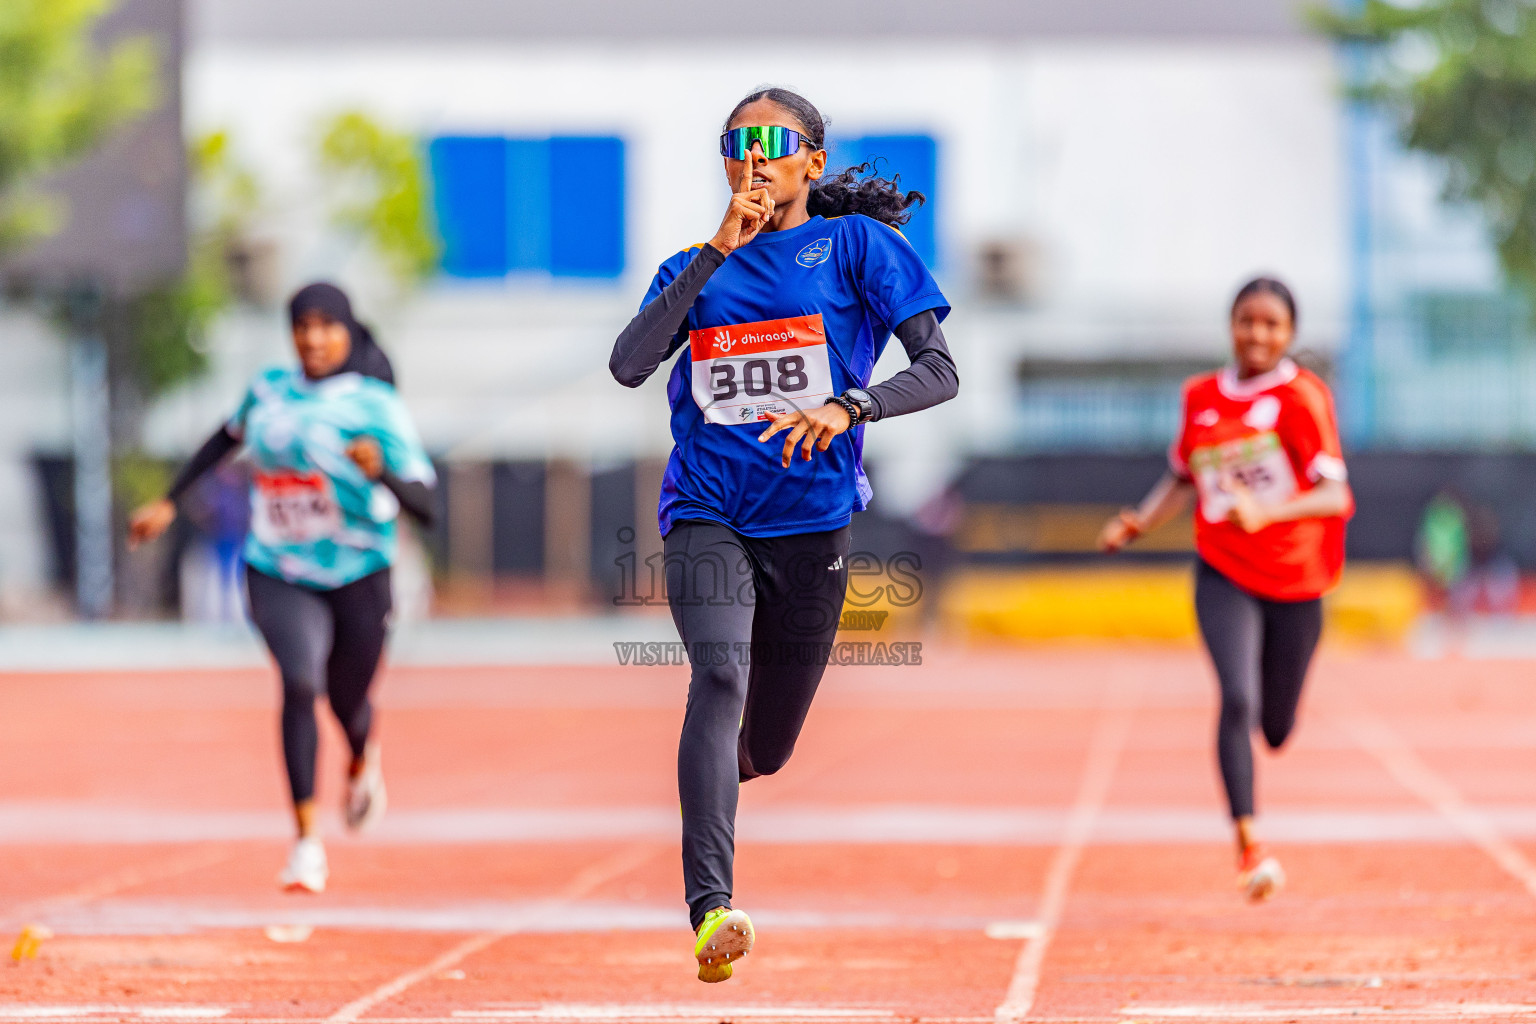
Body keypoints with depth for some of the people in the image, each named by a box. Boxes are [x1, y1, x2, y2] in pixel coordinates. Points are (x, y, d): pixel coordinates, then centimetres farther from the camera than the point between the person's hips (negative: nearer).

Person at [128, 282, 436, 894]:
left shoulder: (377, 406, -12)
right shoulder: (269, 389, 0)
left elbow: (424, 507, -18)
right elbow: (229, 437, 22)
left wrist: (380, 472, -37)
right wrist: (170, 501, 22)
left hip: (358, 576, -1)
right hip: (279, 573, 1)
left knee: (348, 701, 13)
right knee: (300, 682, -23)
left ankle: (363, 763, 54)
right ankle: (306, 843, -21)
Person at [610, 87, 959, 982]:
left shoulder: (856, 244, 3)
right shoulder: (695, 269, 12)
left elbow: (940, 371, -8)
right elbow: (629, 366, -7)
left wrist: (847, 408, -27)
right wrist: (716, 254, -11)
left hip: (812, 520, 0)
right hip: (707, 513, 0)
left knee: (764, 751, 8)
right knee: (719, 676, -27)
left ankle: (701, 782, 47)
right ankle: (711, 909, -36)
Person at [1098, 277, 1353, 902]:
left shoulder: (1303, 396, -10)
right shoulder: (1200, 397, 3)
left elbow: (1334, 495, -18)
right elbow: (1182, 479, 18)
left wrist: (1265, 512, -35)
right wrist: (1138, 524, 0)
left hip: (1295, 582, -1)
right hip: (1224, 575, 1)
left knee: (1275, 730, 10)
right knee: (1238, 700, -22)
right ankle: (1248, 843, -19)